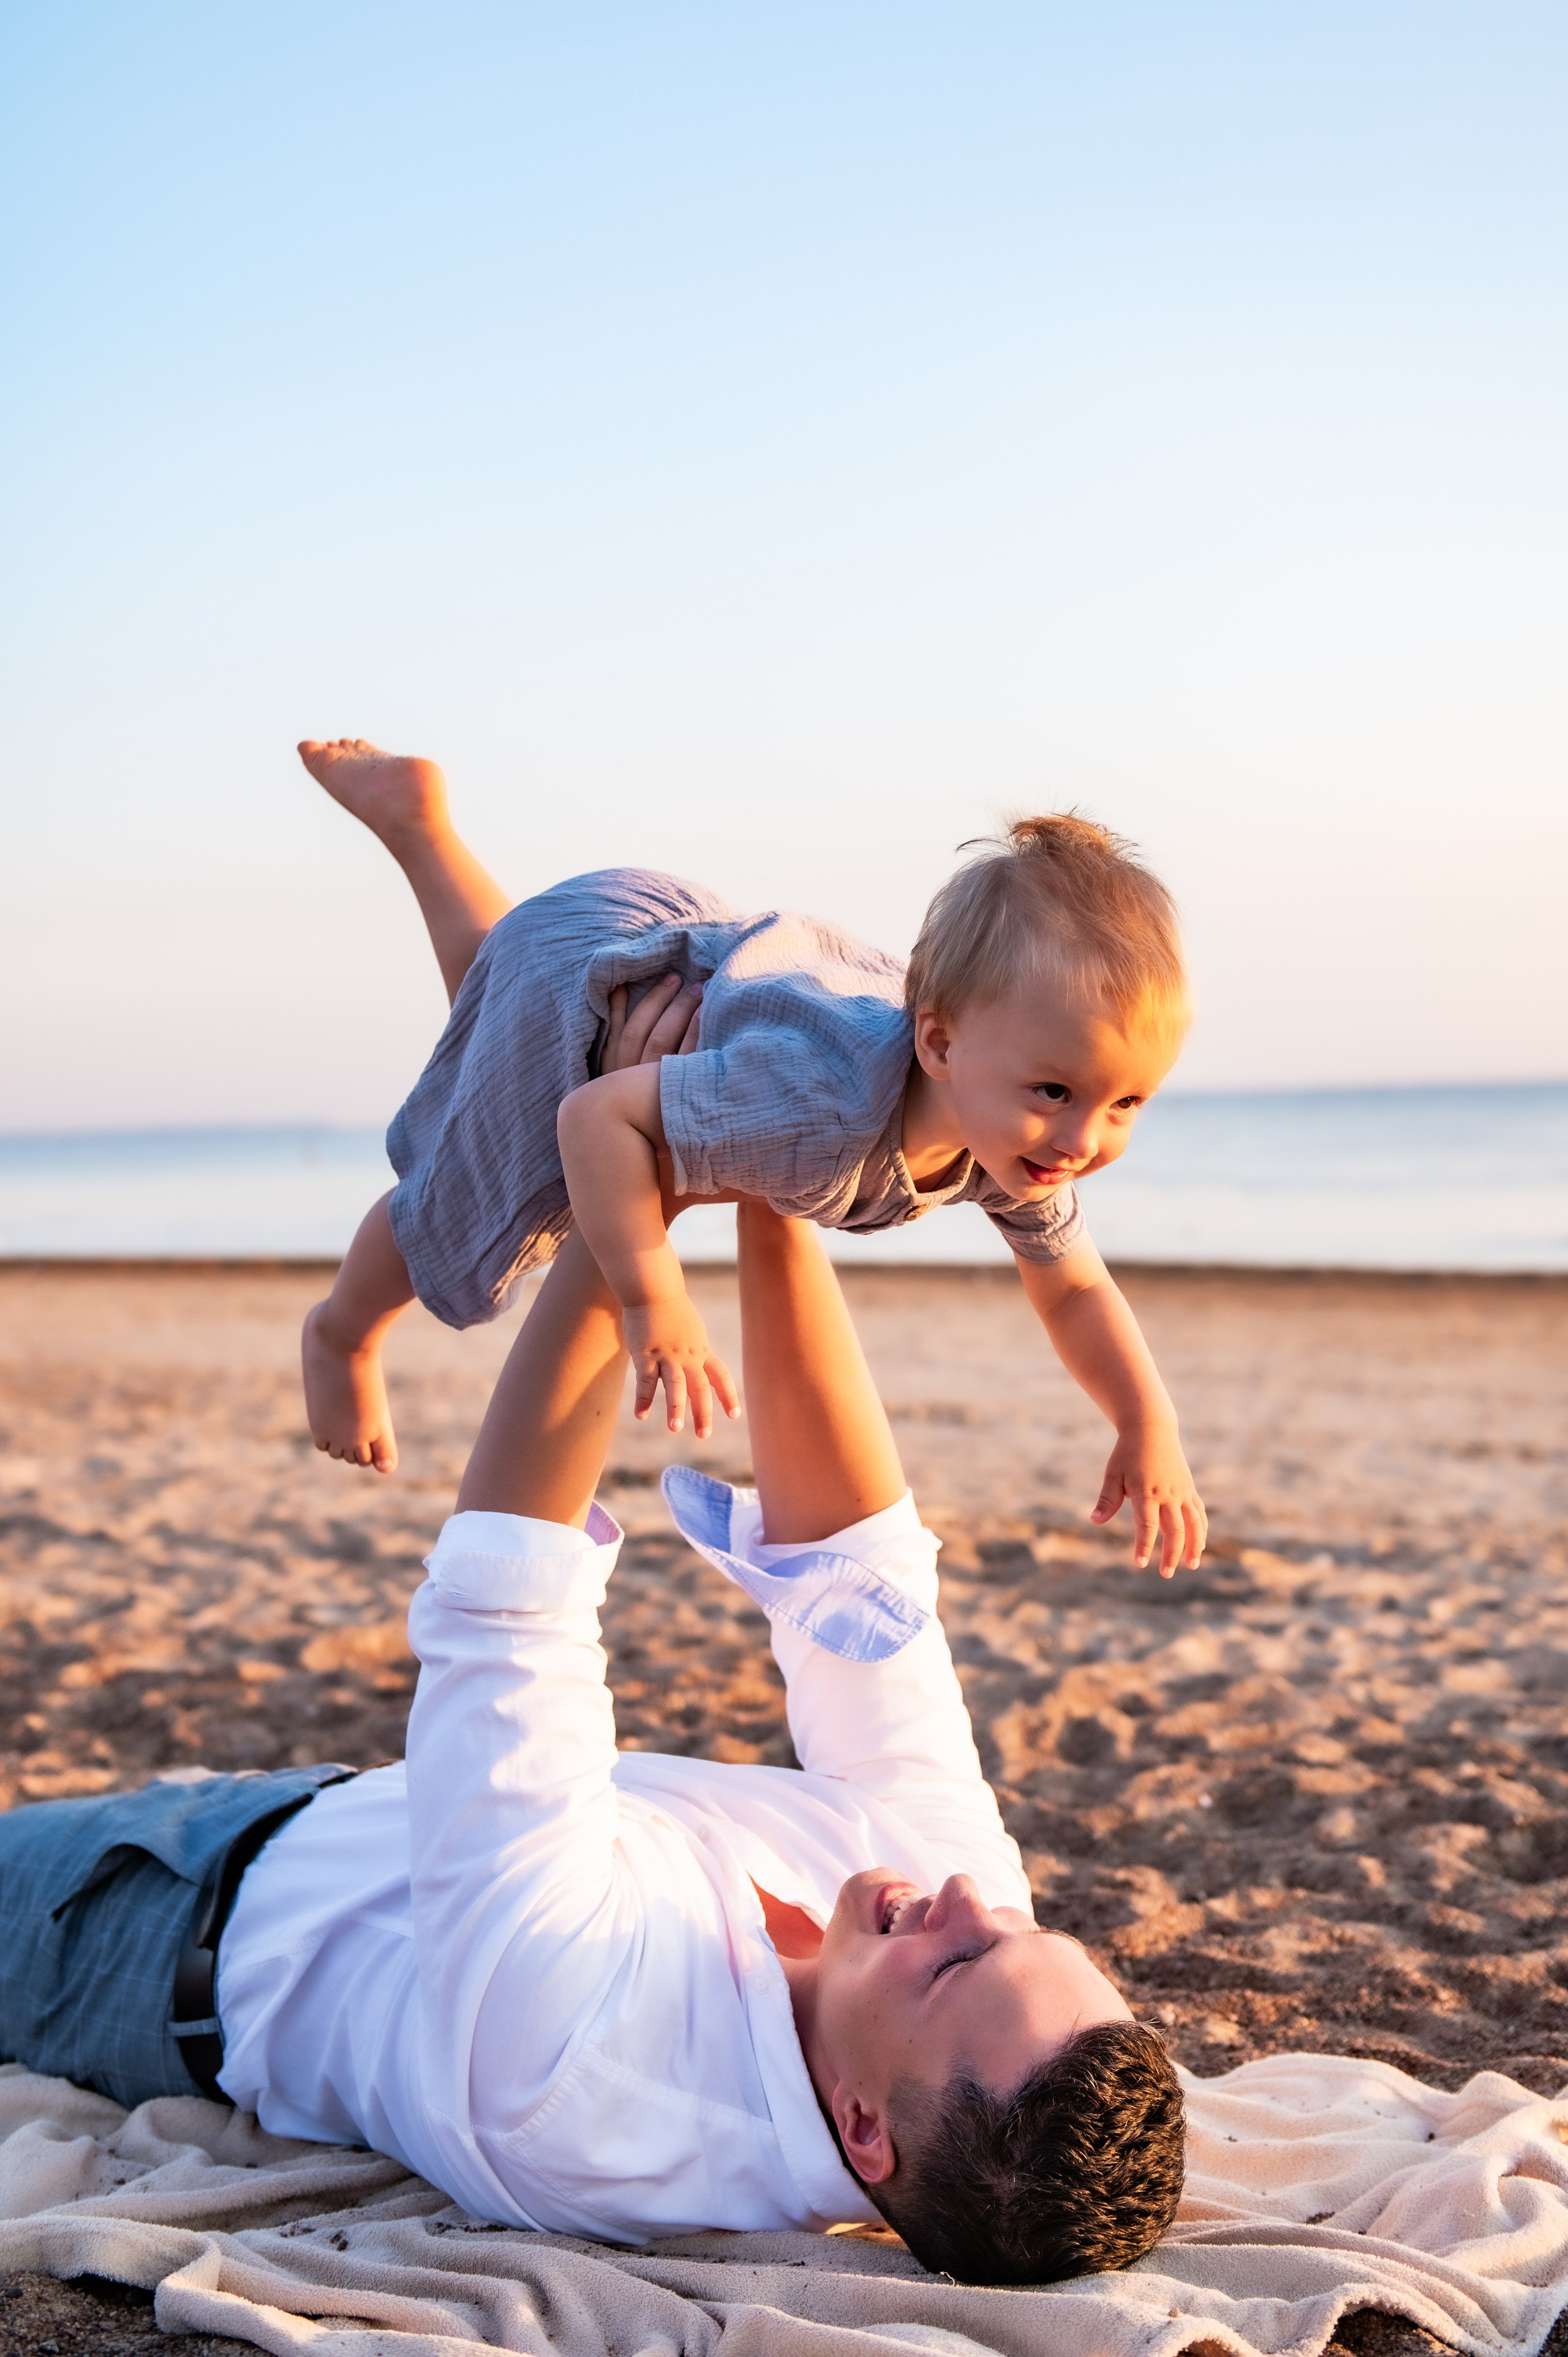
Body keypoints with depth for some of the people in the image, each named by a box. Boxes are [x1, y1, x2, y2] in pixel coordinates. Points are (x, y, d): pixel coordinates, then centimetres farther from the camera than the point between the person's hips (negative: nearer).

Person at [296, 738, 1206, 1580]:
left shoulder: (1021, 1148, -24)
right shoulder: (824, 1104, -47)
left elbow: (1075, 1288, -5)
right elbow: (597, 1115, -41)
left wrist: (1151, 1430, -10)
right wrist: (656, 1302, -40)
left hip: (702, 945, 6)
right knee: (459, 1213, 7)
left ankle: (418, 821, 50)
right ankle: (343, 1334, 37)